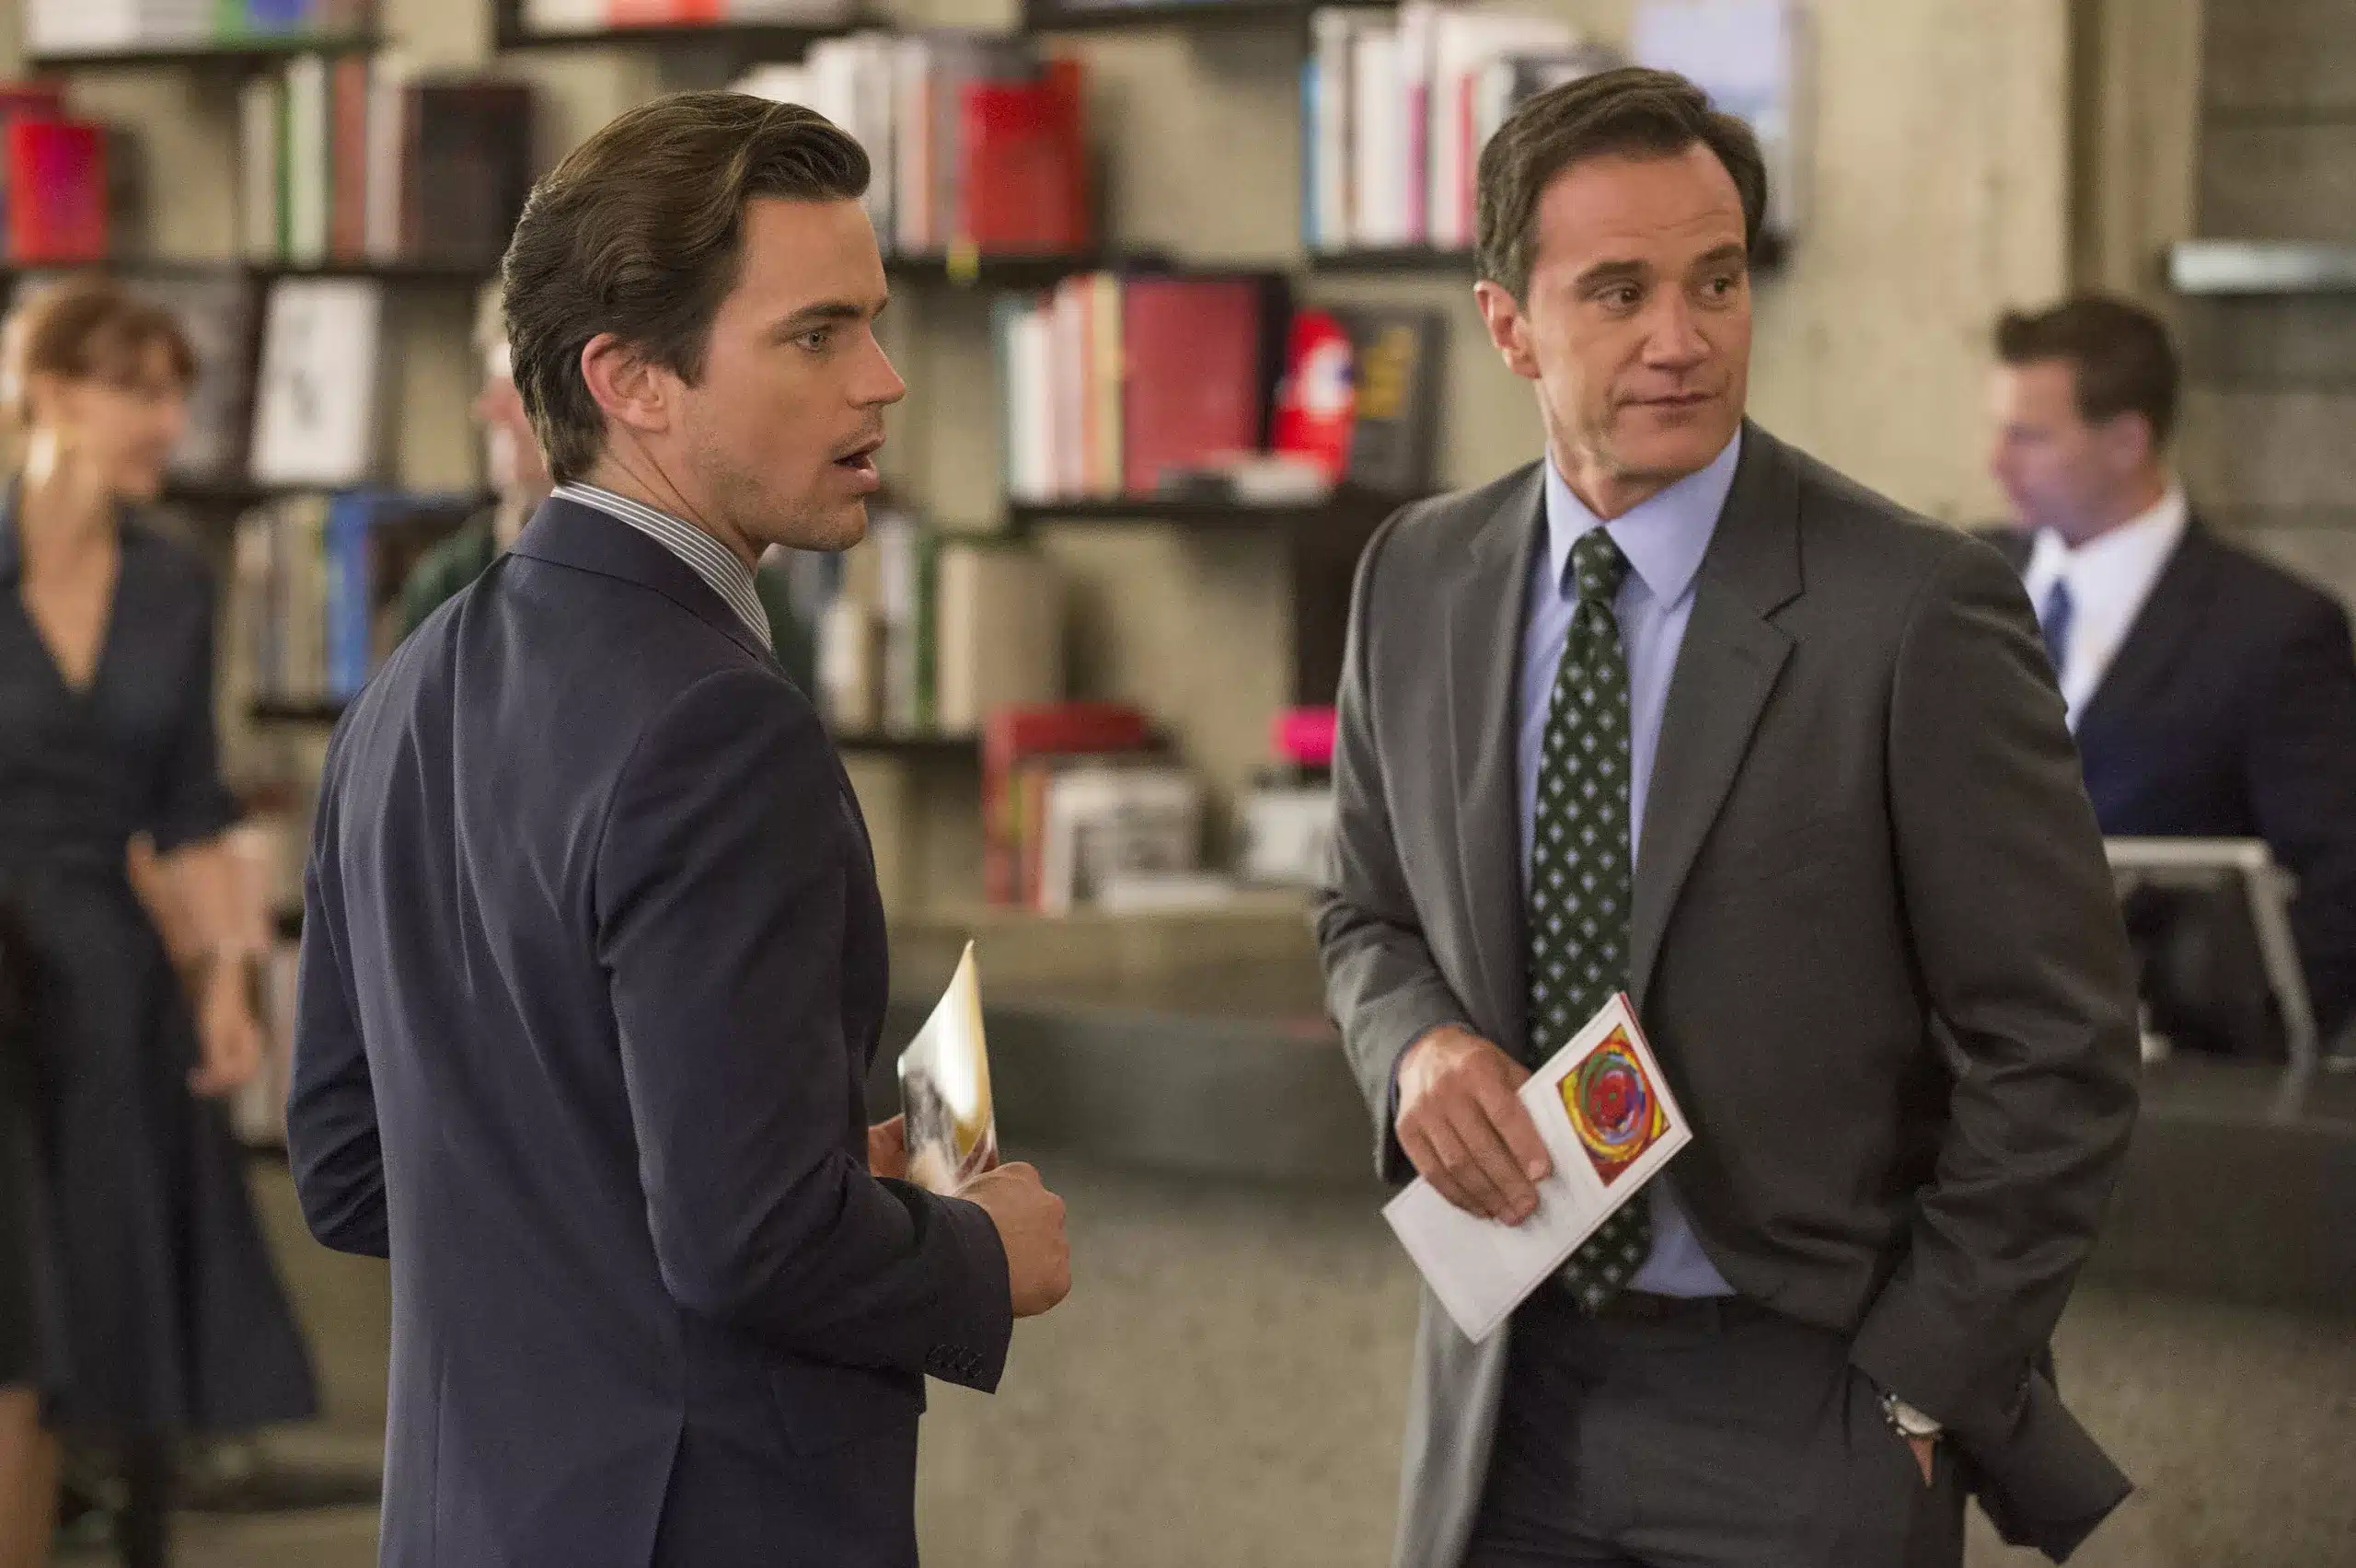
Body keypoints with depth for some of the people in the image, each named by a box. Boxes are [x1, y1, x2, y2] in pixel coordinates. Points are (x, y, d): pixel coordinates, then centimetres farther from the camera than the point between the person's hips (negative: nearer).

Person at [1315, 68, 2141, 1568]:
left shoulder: (1918, 610, -13)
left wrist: (1914, 1386, -9)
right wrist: (1418, 1045, -6)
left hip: (1802, 1422, -4)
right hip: (1511, 1398, 4)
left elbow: (2059, 1050, -10)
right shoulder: (1418, 582, 3)